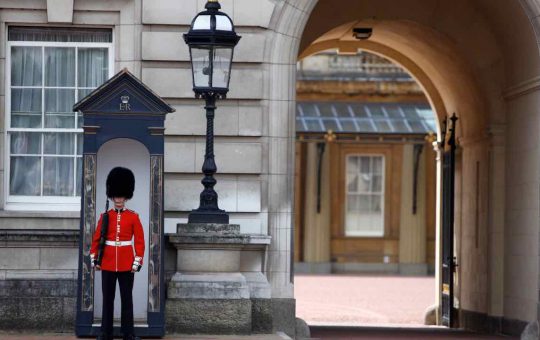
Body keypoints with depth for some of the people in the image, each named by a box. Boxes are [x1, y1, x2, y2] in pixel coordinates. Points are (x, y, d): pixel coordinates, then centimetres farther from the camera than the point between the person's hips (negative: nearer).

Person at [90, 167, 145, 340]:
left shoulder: (133, 217, 1)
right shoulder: (105, 216, 5)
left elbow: (140, 241, 0)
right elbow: (96, 239, 7)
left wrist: (137, 262, -7)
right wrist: (94, 259, 1)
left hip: (126, 264, -1)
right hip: (107, 264, 1)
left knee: (127, 298, 2)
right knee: (107, 298, 5)